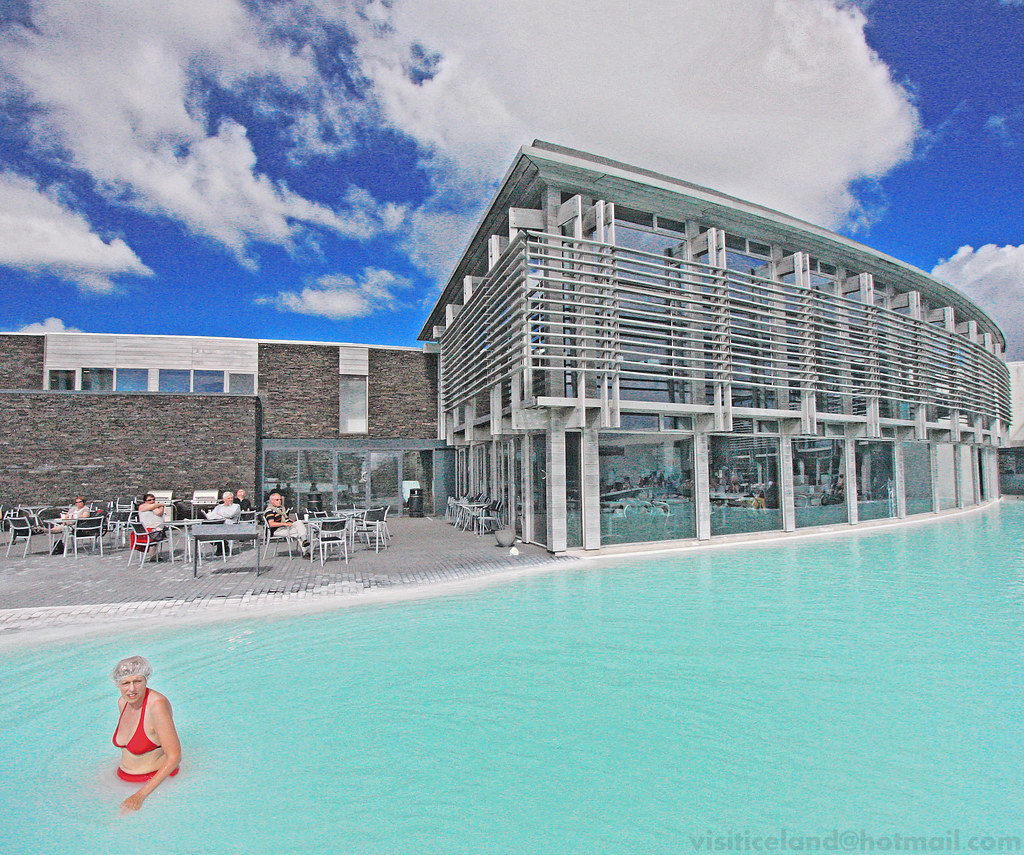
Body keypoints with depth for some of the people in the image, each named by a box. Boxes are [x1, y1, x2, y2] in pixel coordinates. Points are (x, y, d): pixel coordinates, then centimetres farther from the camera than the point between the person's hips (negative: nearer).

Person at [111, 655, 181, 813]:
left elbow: (174, 756, -24)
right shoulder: (123, 702, -1)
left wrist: (141, 795, -23)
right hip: (123, 779, 7)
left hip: (154, 781, -7)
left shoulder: (157, 705, -24)